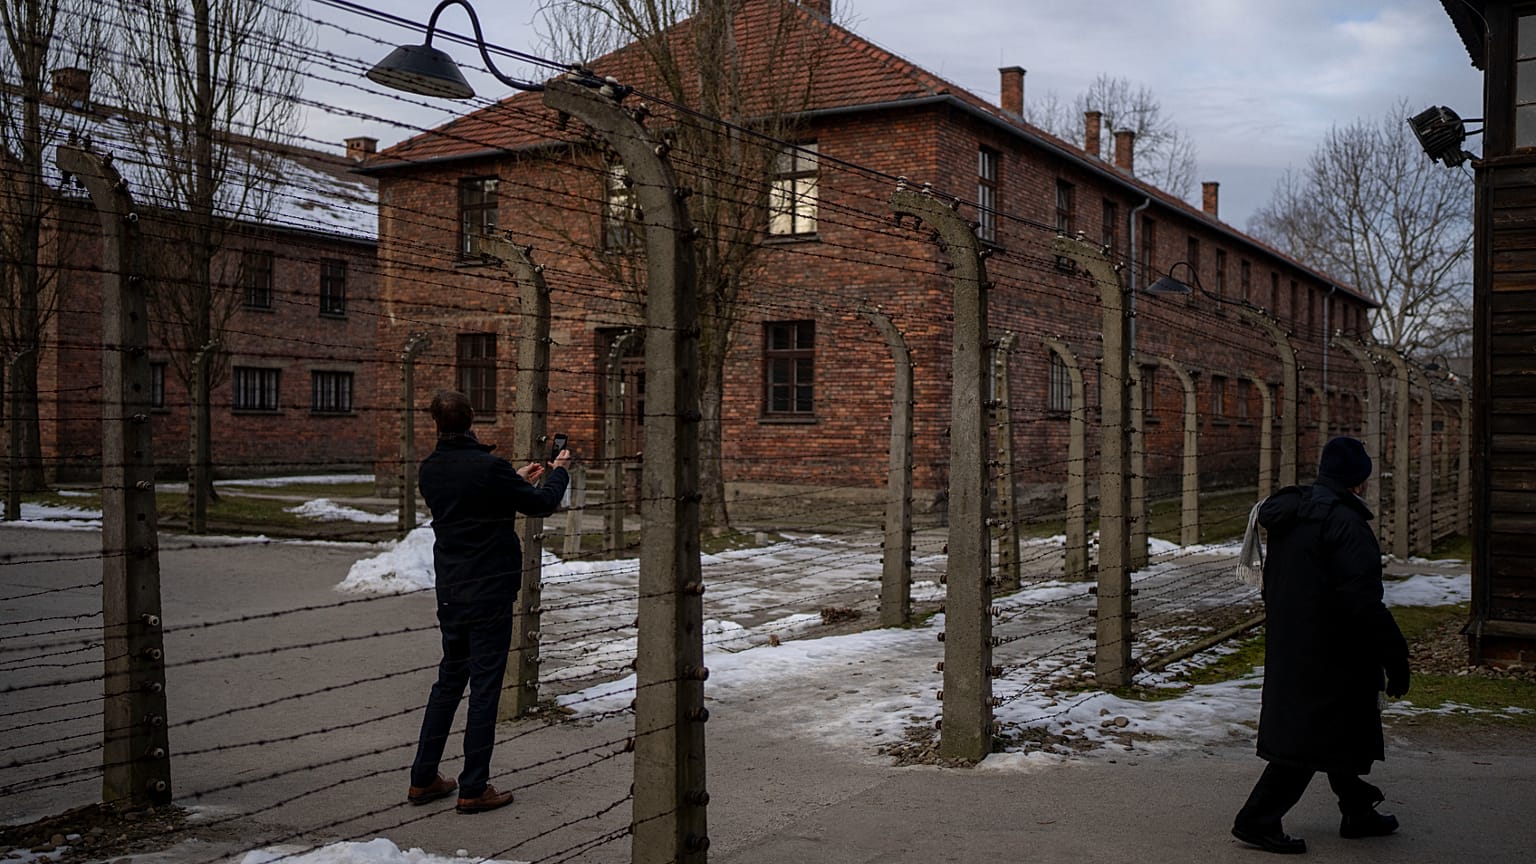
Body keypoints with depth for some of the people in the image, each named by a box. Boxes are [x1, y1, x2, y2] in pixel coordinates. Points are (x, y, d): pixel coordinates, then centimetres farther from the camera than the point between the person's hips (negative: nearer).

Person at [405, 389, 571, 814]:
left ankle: (423, 778, 22)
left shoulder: (431, 469, 2)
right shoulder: (488, 467, -18)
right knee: (484, 687, 1)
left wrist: (517, 480, 26)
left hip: (450, 593, 7)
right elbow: (542, 504, -7)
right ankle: (474, 788, 6)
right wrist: (558, 472, 12)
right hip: (489, 592, -7)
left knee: (448, 681, 18)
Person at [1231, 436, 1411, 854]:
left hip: (1288, 650, 10)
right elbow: (1363, 602, -24)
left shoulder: (1289, 515, 9)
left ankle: (1359, 813, 35)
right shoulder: (1343, 522, -20)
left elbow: (1271, 586, 18)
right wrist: (1396, 658, -18)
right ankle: (1257, 820, 2)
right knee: (1309, 736, -1)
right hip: (1327, 658, -10)